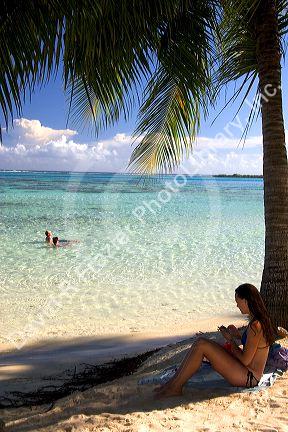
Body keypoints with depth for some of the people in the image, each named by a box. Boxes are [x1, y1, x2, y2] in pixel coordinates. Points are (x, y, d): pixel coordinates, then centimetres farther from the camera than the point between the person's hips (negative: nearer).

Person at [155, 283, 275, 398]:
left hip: (248, 377, -10)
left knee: (201, 345, -18)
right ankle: (174, 382, 0)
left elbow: (245, 360, -20)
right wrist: (238, 335, 8)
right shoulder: (260, 320, 9)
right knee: (200, 342, 2)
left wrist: (231, 339, -8)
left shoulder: (255, 325, -21)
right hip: (248, 374, 10)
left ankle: (175, 387, -10)